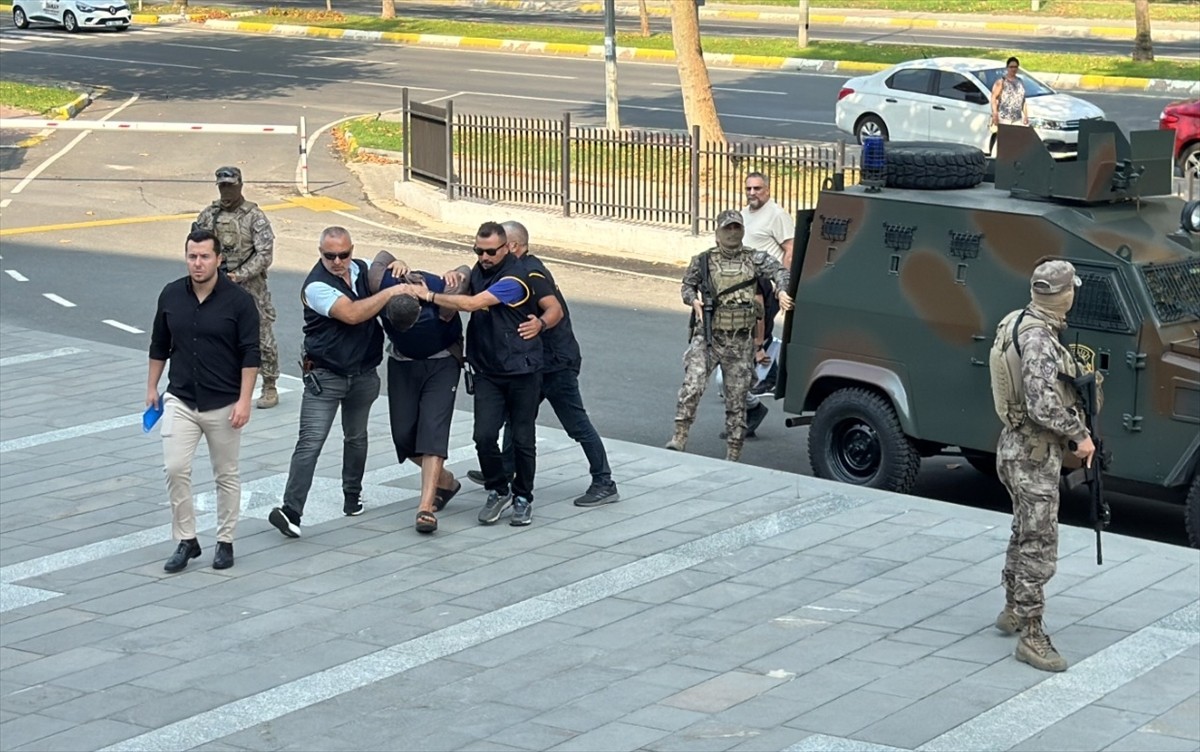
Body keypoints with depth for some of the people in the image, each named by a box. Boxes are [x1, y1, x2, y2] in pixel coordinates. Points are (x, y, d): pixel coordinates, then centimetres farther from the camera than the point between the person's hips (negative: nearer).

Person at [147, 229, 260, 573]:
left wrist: (244, 400, -14)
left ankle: (225, 542, 20)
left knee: (226, 476, 8)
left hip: (223, 405, -2)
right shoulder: (171, 296, 1)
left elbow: (250, 354, -8)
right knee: (175, 470, -7)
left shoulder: (238, 300, -9)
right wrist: (152, 387, 13)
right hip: (180, 400, 2)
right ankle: (186, 540, 6)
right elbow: (159, 345, 13)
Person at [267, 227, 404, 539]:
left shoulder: (363, 270, 3)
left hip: (363, 374, 6)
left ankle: (353, 496, 38)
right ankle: (290, 511, -15)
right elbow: (352, 314, -28)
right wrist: (391, 292, -25)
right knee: (311, 441, -13)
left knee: (356, 437, 20)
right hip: (325, 376, -6)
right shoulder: (317, 286, -18)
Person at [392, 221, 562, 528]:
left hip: (522, 371, -5)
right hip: (487, 372, 5)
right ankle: (498, 491, 11)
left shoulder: (516, 277, -16)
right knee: (484, 436, -8)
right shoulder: (479, 271, 9)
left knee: (522, 439, 4)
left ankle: (523, 498, 20)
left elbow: (472, 303, -24)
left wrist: (429, 295, -22)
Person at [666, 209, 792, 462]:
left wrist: (782, 290, -28)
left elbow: (778, 271, -8)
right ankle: (680, 435, -11)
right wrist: (693, 300, -6)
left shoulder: (754, 259, 4)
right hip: (707, 337, -1)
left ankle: (733, 455, 13)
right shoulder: (703, 261, 4)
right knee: (692, 385, -20)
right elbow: (687, 285, 16)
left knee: (737, 399, 6)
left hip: (740, 342, 1)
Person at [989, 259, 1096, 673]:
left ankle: (1013, 611, 37)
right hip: (1033, 455, -10)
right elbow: (1044, 407, -29)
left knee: (1025, 534, 24)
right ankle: (1031, 637, -3)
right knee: (1039, 546, -6)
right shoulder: (1038, 339, -25)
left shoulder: (1017, 323, 6)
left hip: (1018, 446, 10)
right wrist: (1080, 435, -17)